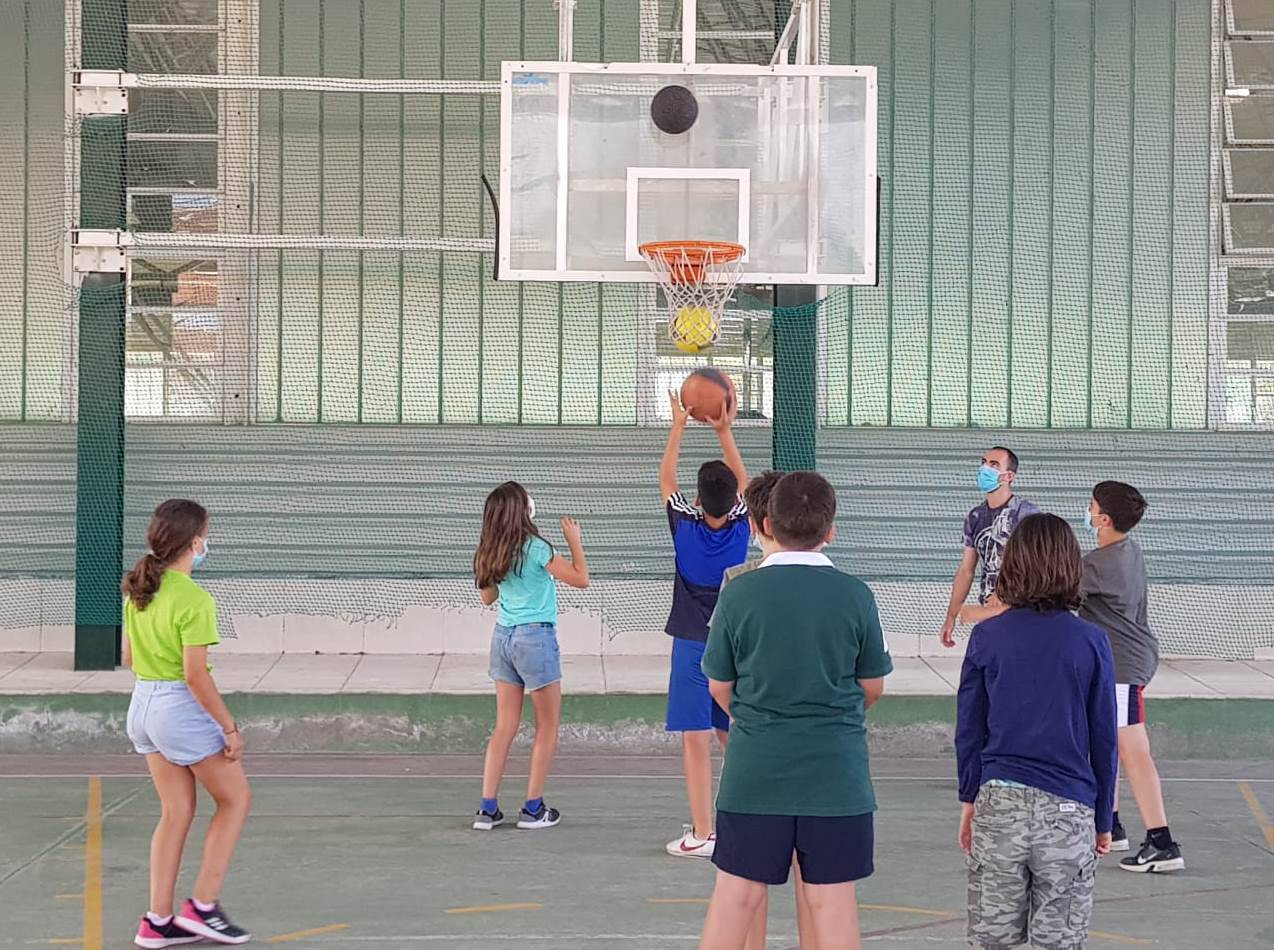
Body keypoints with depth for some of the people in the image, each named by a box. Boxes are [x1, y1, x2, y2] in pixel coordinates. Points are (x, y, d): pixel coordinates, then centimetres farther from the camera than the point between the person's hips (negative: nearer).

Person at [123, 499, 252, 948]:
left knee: (176, 813, 16)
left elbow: (128, 657, 13)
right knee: (235, 798, 10)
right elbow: (195, 675, -22)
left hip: (143, 702, 8)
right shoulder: (194, 599, -20)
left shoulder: (137, 590, 5)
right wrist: (229, 727, -16)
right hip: (181, 707, -8)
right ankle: (203, 906, 9)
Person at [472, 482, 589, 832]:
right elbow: (581, 579, -10)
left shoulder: (491, 552, 3)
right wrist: (574, 539, 0)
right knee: (548, 726, 8)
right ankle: (533, 809, 10)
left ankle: (488, 809, 7)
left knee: (505, 726, 11)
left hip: (503, 636, 6)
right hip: (535, 637, -6)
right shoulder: (535, 548, -16)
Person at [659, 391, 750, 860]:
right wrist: (724, 430, 12)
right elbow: (743, 481, 13)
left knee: (696, 741, -3)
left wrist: (679, 426, 10)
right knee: (734, 737, 14)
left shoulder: (685, 527, -9)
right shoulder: (741, 528, -4)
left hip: (692, 646, -3)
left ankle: (703, 834, -5)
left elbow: (666, 480, 6)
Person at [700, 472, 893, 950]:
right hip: (836, 768, 0)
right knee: (832, 897, 6)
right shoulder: (855, 595, -5)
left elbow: (720, 686, 3)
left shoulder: (739, 592, -6)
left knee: (736, 893, 8)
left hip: (755, 767, 0)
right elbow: (873, 687, 6)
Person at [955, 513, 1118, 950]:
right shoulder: (1091, 642, -4)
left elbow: (968, 730, 3)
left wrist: (969, 799, 16)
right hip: (1068, 808, -1)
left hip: (998, 803, 1)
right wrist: (1104, 820, 11)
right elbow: (1104, 739, 1)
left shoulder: (986, 636, -2)